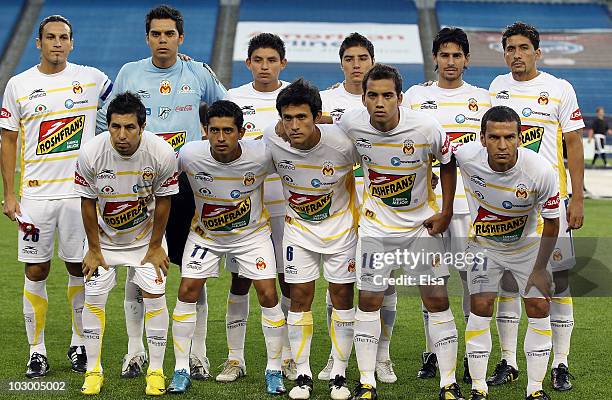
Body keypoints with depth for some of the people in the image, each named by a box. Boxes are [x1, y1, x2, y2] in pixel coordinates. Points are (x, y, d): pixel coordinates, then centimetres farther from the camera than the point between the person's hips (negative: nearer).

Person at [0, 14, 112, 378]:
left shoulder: (91, 79, 3)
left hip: (79, 191, 0)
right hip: (35, 194, 0)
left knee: (79, 268, 6)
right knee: (36, 271, 2)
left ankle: (81, 344, 20)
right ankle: (37, 351, 11)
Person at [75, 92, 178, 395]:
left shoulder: (162, 154, -26)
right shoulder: (91, 153, -26)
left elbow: (162, 201, -11)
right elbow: (88, 203, -11)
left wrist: (155, 246, -5)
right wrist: (94, 249, -6)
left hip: (145, 235, 0)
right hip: (104, 235, 1)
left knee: (154, 295, -7)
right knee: (93, 297, -4)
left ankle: (156, 371, 4)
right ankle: (93, 370, 10)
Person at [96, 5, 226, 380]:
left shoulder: (199, 74, 3)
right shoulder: (129, 73, 5)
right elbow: (107, 121, 15)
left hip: (187, 181, -1)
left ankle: (198, 352, 9)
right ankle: (136, 350, 13)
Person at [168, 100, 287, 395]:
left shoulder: (262, 155, -28)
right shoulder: (190, 155, -25)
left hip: (252, 233, -1)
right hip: (205, 233, 1)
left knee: (268, 295, -8)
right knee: (187, 292, -6)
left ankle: (274, 370, 8)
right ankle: (181, 370, 7)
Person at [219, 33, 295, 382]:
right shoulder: (233, 99, 6)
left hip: (286, 203, 0)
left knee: (289, 280, 4)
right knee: (240, 281, 3)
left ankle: (288, 356, 17)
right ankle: (236, 357, 12)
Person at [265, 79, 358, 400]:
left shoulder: (342, 142, -27)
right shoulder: (271, 140, -21)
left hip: (340, 224, -2)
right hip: (298, 226, 2)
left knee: (342, 296, 1)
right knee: (300, 297, 0)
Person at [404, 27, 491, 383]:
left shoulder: (483, 99, 8)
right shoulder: (416, 96, 9)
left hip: (471, 202, 0)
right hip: (426, 201, 1)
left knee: (473, 277, 0)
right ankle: (432, 354, 14)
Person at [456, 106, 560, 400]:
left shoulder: (541, 171, -31)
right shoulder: (466, 156, -28)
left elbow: (551, 222, -15)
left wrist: (540, 268, -9)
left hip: (528, 245, 0)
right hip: (484, 244, 0)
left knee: (539, 309, -6)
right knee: (481, 307, -10)